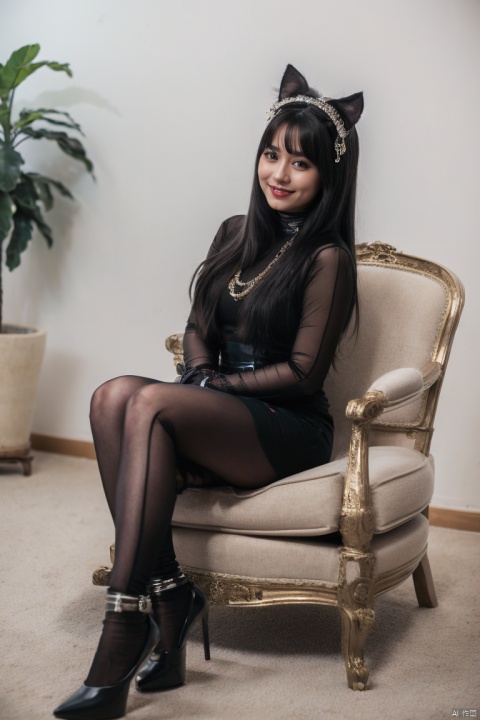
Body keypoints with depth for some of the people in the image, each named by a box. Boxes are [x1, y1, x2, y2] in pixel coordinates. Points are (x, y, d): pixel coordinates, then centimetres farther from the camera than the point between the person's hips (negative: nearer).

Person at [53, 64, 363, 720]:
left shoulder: (327, 258, -6)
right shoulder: (235, 234, 14)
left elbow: (303, 372, -9)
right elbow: (198, 327, 18)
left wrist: (217, 385, -8)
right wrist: (201, 375, -3)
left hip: (292, 430, -6)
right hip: (218, 418, 6)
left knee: (152, 402, -32)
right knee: (113, 395, -24)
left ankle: (122, 639, -34)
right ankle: (169, 601, -26)